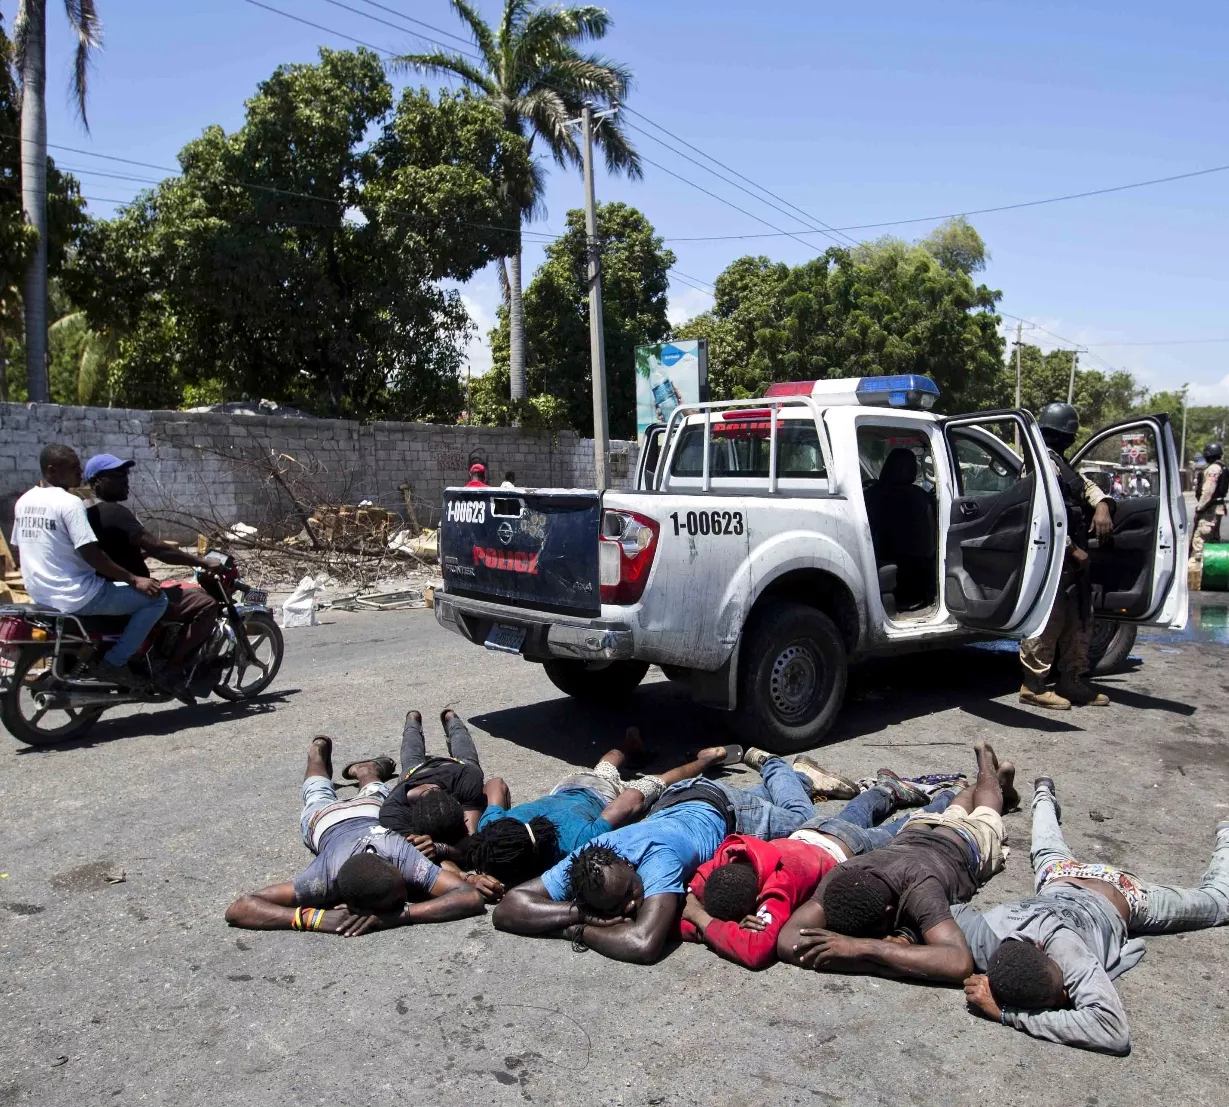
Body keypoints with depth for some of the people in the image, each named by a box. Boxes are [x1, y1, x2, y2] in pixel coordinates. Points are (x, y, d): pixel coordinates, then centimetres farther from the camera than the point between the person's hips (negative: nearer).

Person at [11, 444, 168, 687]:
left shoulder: (23, 501, 9)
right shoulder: (70, 502, -18)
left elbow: (19, 546, 17)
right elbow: (90, 554, -23)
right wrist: (134, 579, -17)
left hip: (41, 595, 10)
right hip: (77, 597, -10)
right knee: (156, 599, -8)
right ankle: (113, 663, -7)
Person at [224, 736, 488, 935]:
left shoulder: (403, 858, -50)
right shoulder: (327, 877, -50)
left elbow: (473, 897, -57)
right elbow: (238, 908, -51)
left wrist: (395, 915, -64)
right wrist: (315, 918, -63)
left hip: (372, 809, 0)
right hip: (324, 820, 0)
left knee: (373, 790, 38)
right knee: (319, 799, 37)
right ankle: (318, 750, 62)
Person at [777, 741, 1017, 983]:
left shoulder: (918, 889, -53)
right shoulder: (841, 877, -44)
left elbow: (960, 963, -66)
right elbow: (787, 941, -54)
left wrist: (865, 947, -67)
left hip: (965, 841, -2)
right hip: (916, 832, 2)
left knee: (982, 820, 35)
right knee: (954, 815, 37)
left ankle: (999, 776, 61)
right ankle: (985, 757, 62)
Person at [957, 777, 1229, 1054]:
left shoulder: (1063, 947, -51)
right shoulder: (983, 931, -41)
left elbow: (1114, 1031, -59)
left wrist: (1009, 1014, -56)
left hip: (1119, 893, -2)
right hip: (1061, 879, 3)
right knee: (1048, 852, 40)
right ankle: (1044, 796, 67)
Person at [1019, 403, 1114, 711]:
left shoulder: (1059, 463, 20)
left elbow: (1086, 486, 24)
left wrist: (1102, 505, 1)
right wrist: (1072, 549, -20)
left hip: (1070, 557, 11)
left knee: (1078, 620, 14)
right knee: (1049, 620, -6)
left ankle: (1073, 682, 23)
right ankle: (1033, 686, 1)